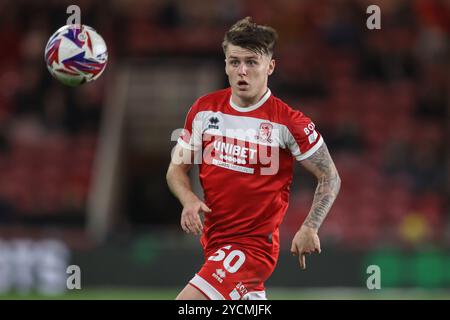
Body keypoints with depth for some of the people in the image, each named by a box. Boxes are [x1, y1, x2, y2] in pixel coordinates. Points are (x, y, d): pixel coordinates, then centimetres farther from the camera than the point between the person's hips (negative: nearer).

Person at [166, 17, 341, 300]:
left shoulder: (289, 122, -12)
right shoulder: (205, 109, 1)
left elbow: (330, 178, -3)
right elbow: (177, 168, 10)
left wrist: (310, 227, -15)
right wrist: (189, 200, -10)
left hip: (255, 243, -6)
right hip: (214, 241, 6)